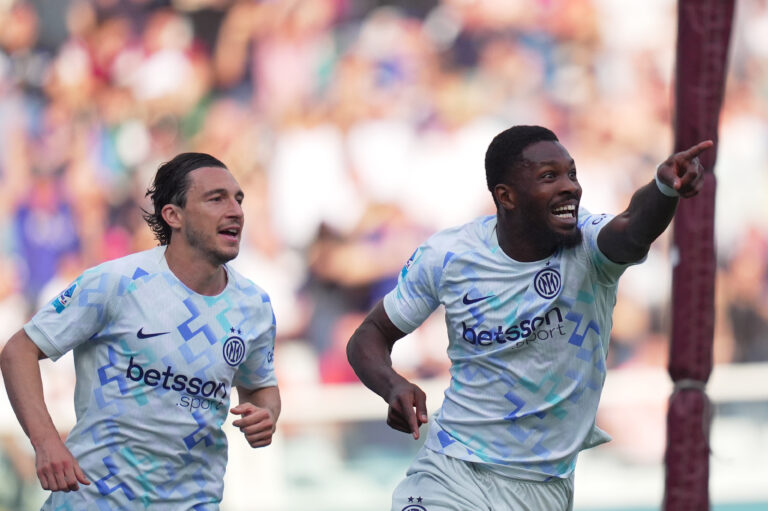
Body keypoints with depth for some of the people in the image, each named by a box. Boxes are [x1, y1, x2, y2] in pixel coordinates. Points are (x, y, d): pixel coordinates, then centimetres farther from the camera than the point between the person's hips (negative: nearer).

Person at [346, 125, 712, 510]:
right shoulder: (445, 256, -8)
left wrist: (665, 189, -61)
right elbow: (369, 336, 2)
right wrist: (393, 386, -21)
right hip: (451, 474, 0)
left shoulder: (588, 244, -14)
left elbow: (634, 231, -38)